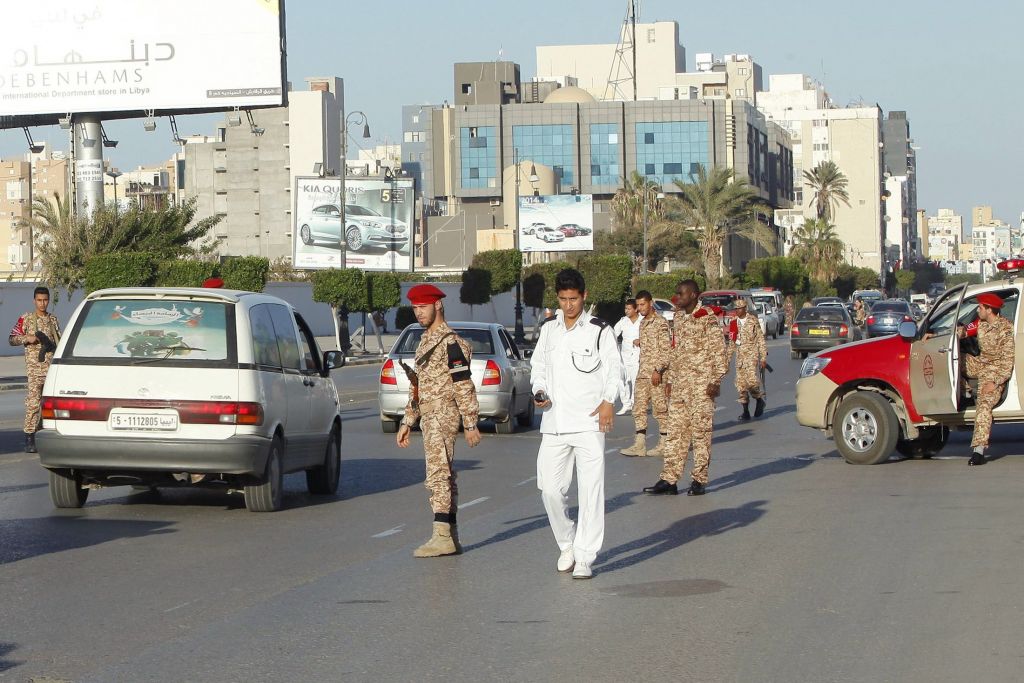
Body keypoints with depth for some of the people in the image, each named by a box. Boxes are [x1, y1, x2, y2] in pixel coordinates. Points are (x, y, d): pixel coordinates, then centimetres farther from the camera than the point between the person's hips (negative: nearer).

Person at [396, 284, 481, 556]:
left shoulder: (450, 342, -11)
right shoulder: (425, 342, 19)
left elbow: (464, 385, -14)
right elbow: (417, 386, 24)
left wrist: (470, 424, -16)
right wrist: (407, 422, 22)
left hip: (443, 415, -10)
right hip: (430, 418, 10)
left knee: (438, 474, -16)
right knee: (444, 475, 9)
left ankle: (442, 536, -21)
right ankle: (452, 538, 11)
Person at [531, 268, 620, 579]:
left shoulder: (599, 331, 0)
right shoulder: (548, 329, 12)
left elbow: (613, 369, -1)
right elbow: (538, 364, 20)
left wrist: (608, 401, -17)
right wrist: (539, 391, 0)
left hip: (589, 423, -4)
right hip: (554, 422, 4)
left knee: (591, 491, -5)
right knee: (550, 488, 2)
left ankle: (584, 558, -1)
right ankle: (566, 544, 23)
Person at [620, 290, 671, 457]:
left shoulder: (660, 323, -11)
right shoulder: (643, 322, 16)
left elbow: (666, 349, -16)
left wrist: (658, 370, -20)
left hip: (657, 374, -8)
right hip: (642, 373, 8)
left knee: (661, 409, -1)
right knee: (639, 408, 2)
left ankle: (664, 444, 7)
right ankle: (639, 445, 1)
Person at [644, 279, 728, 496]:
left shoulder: (707, 318, -8)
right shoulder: (678, 318, 15)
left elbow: (719, 350, -10)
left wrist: (716, 380, -14)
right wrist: (671, 379, 18)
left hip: (701, 384, -7)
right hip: (680, 384, 7)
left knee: (700, 431, -2)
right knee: (675, 430, 4)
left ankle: (699, 479, 4)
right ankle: (669, 480, 4)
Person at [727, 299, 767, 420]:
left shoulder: (753, 321, -4)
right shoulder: (733, 323, 9)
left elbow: (760, 340, -3)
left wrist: (763, 358, -6)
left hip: (752, 356, -5)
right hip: (740, 357, 5)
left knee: (752, 381, -17)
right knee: (741, 385, 1)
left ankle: (759, 400, 10)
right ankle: (745, 411, 8)